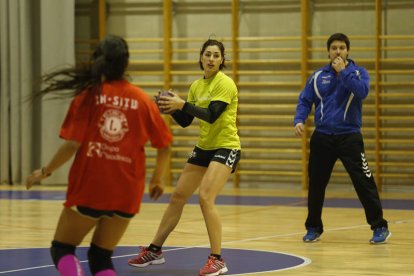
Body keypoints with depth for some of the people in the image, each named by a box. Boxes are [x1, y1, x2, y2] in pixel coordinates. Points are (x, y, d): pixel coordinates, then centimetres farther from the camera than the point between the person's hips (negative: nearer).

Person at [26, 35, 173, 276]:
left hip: (89, 189, -3)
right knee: (101, 256, 18)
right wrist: (158, 180, 21)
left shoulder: (87, 95, -5)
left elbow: (72, 145, -10)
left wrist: (45, 172, 4)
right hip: (126, 193, 3)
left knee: (62, 249, 13)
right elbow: (164, 146, 4)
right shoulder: (143, 99, 1)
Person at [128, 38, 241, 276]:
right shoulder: (196, 86, 9)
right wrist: (171, 107, -9)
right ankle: (154, 251, 23)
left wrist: (181, 104, -31)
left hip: (226, 147, -8)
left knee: (206, 197, -24)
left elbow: (211, 115, -26)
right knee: (178, 197, 10)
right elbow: (185, 121, 9)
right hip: (204, 147, 8)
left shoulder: (225, 83, -14)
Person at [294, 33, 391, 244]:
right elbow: (305, 101, 7)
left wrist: (343, 72, -16)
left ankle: (380, 227, -2)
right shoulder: (318, 76, 8)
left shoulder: (358, 72, 1)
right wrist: (299, 120, -10)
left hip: (349, 137, -3)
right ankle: (313, 228, 22)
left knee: (363, 182, -9)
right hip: (322, 137, 3)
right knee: (316, 184, 7)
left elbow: (362, 91, -18)